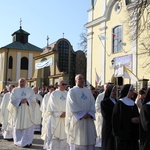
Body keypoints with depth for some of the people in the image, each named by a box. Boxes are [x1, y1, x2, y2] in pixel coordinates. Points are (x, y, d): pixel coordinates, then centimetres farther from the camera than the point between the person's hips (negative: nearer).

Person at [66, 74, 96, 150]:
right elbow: (72, 105, -10)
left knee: (89, 139, 4)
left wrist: (90, 114, -10)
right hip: (77, 119, -4)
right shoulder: (72, 91, 0)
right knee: (77, 141, -1)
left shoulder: (88, 91, 14)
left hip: (88, 119, 5)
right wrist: (83, 114, -16)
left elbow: (93, 103, 7)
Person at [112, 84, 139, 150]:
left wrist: (138, 120, -5)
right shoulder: (120, 103, -6)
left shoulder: (133, 103, 14)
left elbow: (137, 116, 18)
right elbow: (117, 118, -12)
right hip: (123, 132, -6)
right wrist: (131, 120, -17)